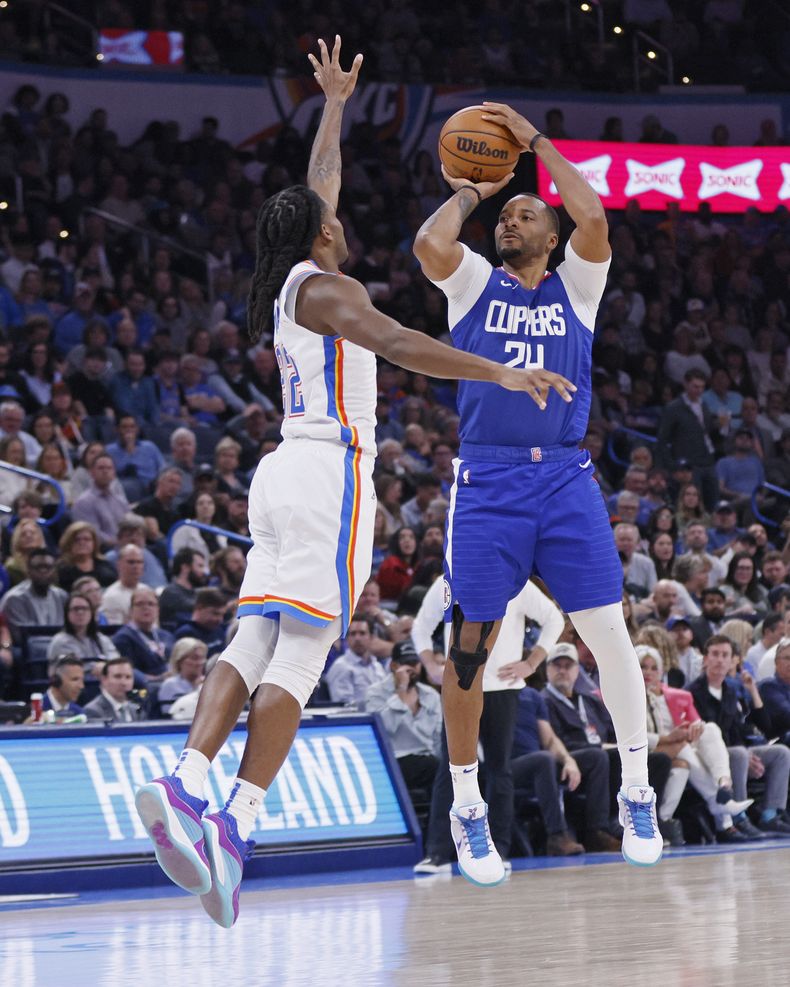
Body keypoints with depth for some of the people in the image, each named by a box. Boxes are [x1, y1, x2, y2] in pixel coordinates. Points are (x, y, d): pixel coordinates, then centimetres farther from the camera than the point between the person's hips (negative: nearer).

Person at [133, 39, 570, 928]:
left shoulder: (290, 283, 18)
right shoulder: (323, 287, -7)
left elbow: (319, 187, 35)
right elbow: (395, 343, -24)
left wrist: (334, 104, 46)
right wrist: (500, 373, -29)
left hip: (284, 472, 9)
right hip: (328, 475, -9)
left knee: (255, 642, 2)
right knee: (301, 655, -13)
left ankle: (184, 785, -15)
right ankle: (234, 828, -22)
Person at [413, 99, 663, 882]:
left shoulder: (576, 287, 13)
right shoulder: (474, 283, 11)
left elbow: (593, 220, -7)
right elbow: (430, 242, -12)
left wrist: (536, 142, -1)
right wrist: (467, 192, 5)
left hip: (565, 477, 1)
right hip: (487, 479, -1)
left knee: (609, 633, -4)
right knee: (470, 642, -2)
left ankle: (636, 792, 10)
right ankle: (467, 808, 10)